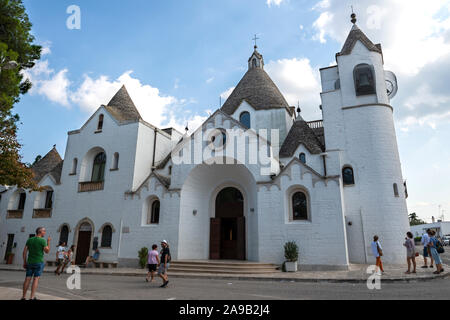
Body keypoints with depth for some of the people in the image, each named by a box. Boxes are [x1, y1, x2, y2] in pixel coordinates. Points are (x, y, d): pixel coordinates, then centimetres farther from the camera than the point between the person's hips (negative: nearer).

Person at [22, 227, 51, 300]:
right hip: (39, 263, -5)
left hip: (30, 262, 5)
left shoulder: (29, 240, 6)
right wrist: (48, 242, 1)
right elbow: (47, 251, -8)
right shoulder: (42, 240, -12)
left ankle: (24, 297, 8)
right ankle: (32, 298, -6)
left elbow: (24, 252, 3)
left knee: (27, 279, 7)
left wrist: (24, 262, 9)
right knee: (36, 279, -4)